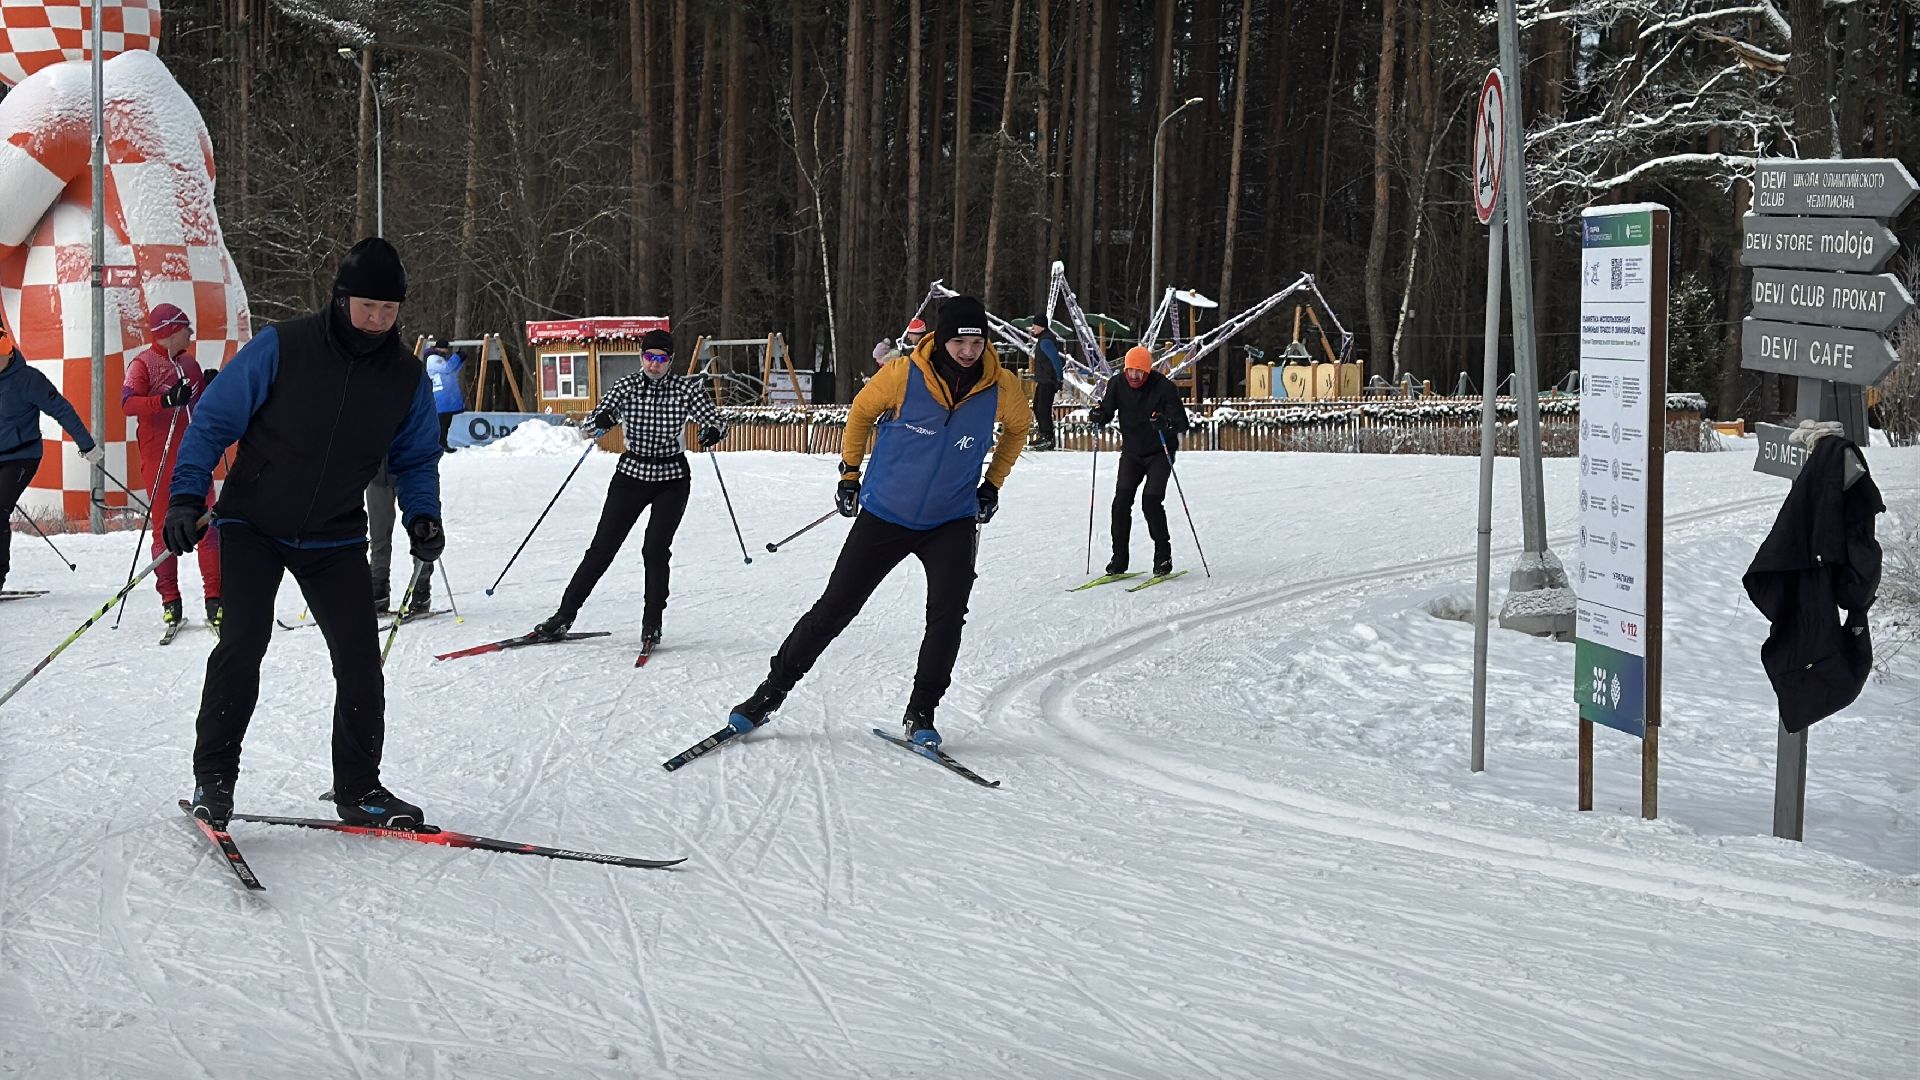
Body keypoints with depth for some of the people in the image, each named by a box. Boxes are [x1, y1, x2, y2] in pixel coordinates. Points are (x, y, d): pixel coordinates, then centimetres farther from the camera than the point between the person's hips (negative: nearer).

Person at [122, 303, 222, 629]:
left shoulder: (190, 364, 16)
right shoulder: (143, 364, -3)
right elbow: (128, 403, -16)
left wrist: (210, 387, 5)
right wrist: (166, 400, -28)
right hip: (159, 458, -5)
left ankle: (214, 598, -2)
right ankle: (170, 600, 5)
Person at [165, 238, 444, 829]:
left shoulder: (407, 376, -3)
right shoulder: (280, 348, -15)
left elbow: (416, 457, 11)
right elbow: (214, 421, -9)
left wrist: (422, 515, -6)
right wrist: (187, 495, -19)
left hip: (335, 539, 3)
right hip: (253, 524, -3)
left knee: (360, 658, -4)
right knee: (243, 641, -18)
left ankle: (358, 788, 11)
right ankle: (213, 775, -3)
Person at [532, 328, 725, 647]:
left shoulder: (686, 389, -7)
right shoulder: (627, 386, -5)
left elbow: (716, 422, -9)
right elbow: (590, 424, -9)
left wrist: (713, 433, -34)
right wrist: (601, 422, -33)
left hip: (672, 479, -1)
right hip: (632, 474, 1)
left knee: (655, 549, -13)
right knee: (603, 547, -1)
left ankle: (652, 623, 1)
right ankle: (565, 614, 5)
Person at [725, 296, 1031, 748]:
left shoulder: (1001, 388, -13)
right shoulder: (902, 376, -19)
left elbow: (1018, 426, 13)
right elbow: (862, 411, 3)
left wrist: (993, 483, 10)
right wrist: (849, 474, 7)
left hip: (951, 522, 1)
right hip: (885, 515, -1)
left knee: (948, 613, -17)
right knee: (835, 608, 1)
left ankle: (921, 714, -3)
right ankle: (772, 690, 15)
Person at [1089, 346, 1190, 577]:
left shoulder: (1164, 387, -18)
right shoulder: (1117, 384, -6)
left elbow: (1182, 423, -18)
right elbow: (1106, 410, 3)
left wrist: (1166, 423, -41)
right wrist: (1098, 415, -22)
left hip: (1160, 452, -4)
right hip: (1131, 452, 4)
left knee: (1151, 501, -16)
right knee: (1121, 501, -9)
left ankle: (1163, 555, 1)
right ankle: (1119, 559, 0)